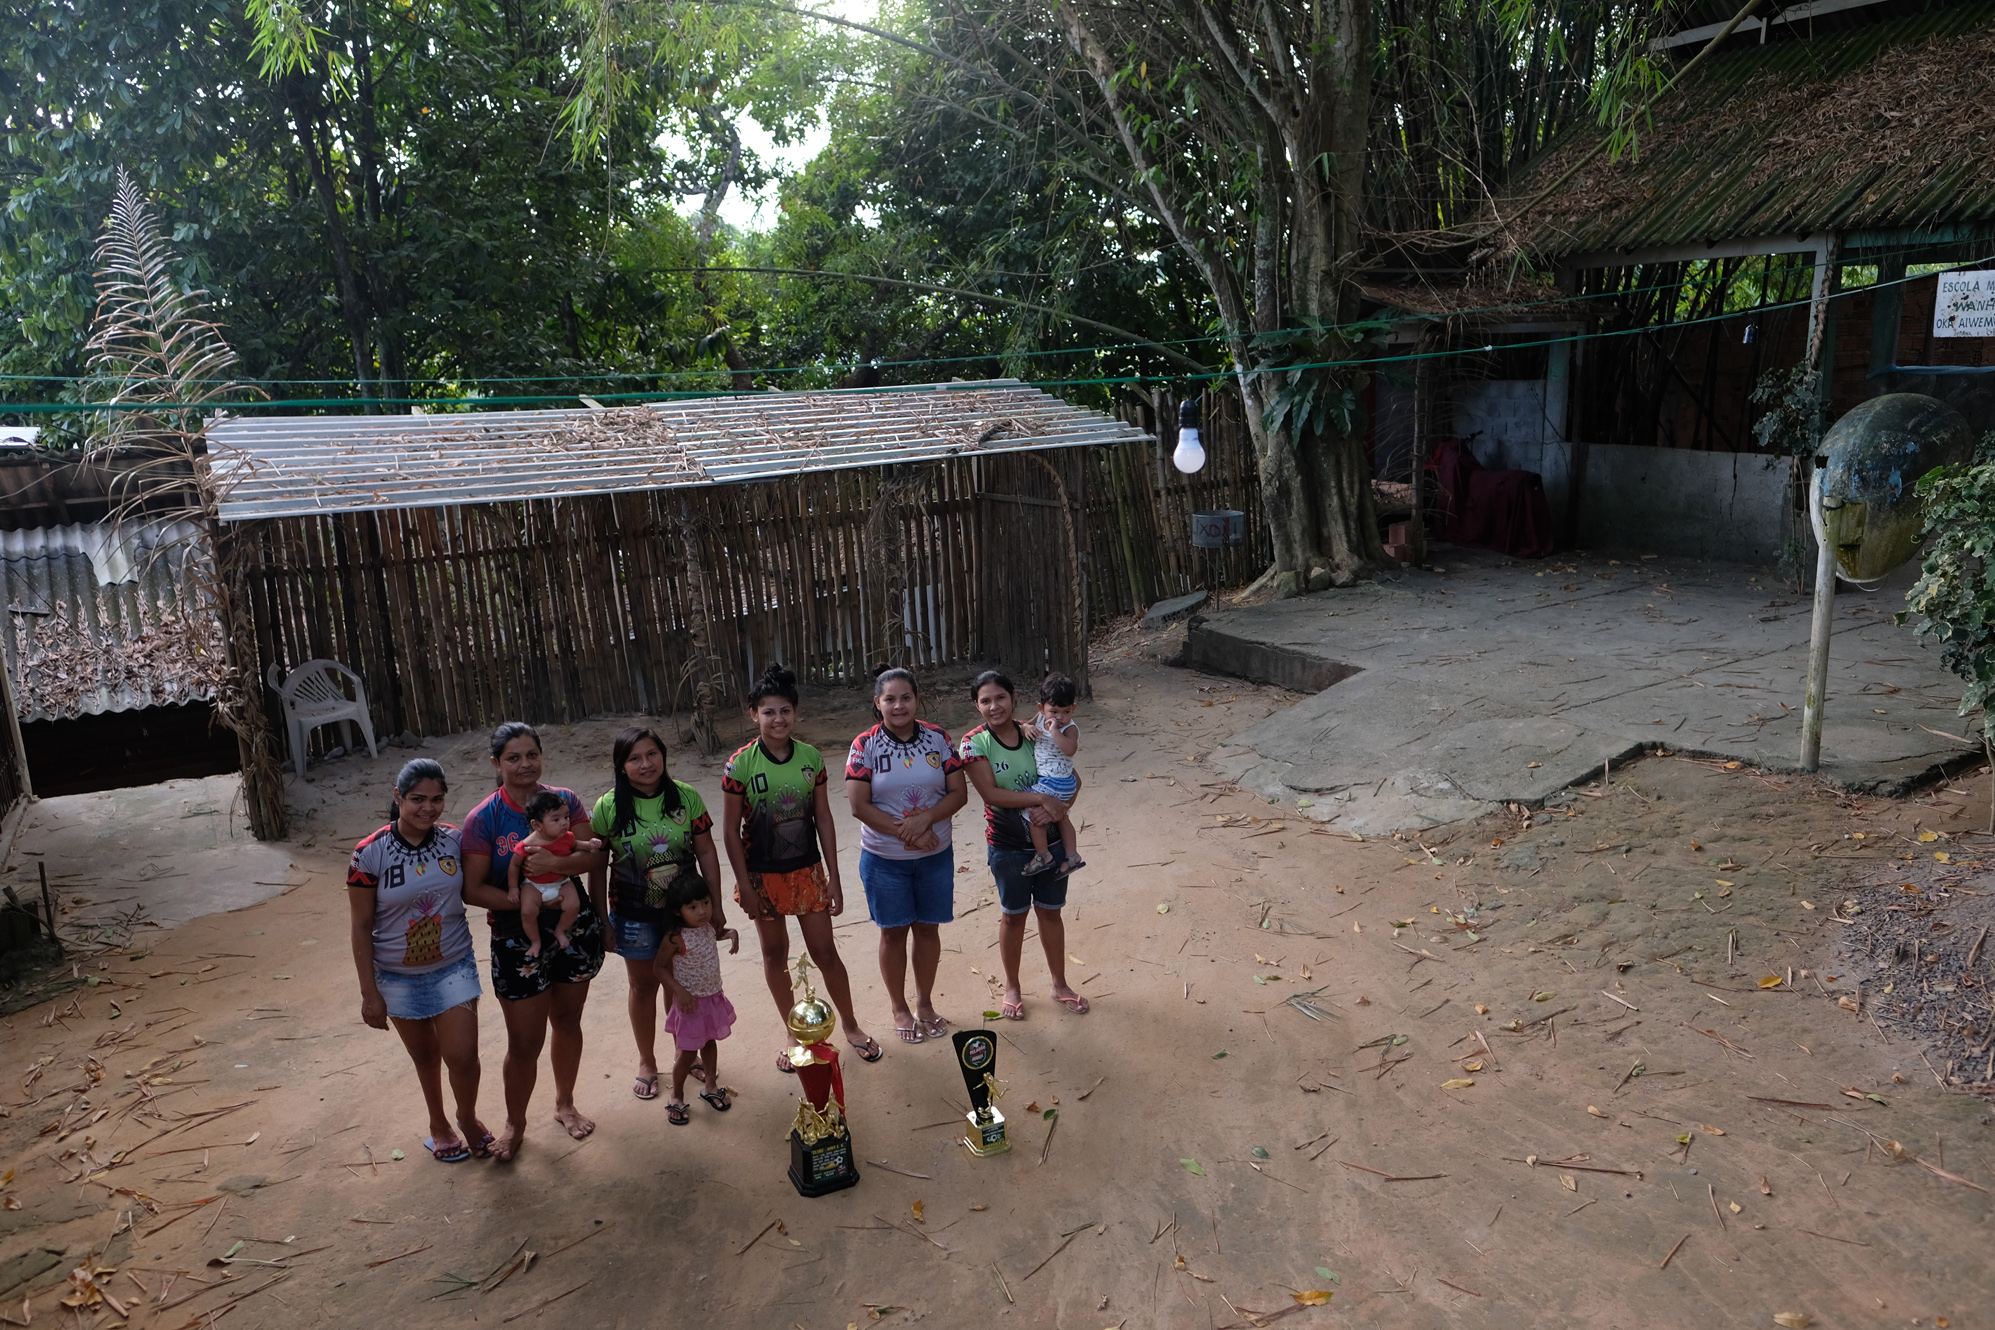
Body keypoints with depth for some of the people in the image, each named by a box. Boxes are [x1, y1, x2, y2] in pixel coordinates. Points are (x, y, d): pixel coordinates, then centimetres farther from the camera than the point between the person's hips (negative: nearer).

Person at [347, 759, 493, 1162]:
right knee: (425, 1056, 17)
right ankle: (438, 1123, 43)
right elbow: (361, 927, -10)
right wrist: (369, 993, -8)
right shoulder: (370, 854, -16)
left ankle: (468, 1118, 26)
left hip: (454, 966, 1)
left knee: (462, 1055, -4)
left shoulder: (453, 840, -9)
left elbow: (468, 891, 7)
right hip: (398, 976, -1)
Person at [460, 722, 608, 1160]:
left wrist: (556, 863, -30)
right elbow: (472, 889, -12)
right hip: (517, 939, -3)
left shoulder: (564, 800, -3)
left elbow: (593, 856, -12)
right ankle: (515, 1124, 26)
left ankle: (565, 1104, 40)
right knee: (525, 1041, 3)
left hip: (575, 929, 3)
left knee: (567, 1021, 18)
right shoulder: (483, 819, -11)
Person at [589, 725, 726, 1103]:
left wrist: (715, 905, 1)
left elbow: (706, 852, -1)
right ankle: (647, 1062, 35)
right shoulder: (608, 808, -13)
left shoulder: (687, 797, -8)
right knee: (644, 986, 15)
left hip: (685, 909, 1)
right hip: (635, 915, -1)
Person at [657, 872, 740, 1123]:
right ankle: (677, 1097, 25)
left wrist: (731, 933, -2)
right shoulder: (676, 939, -25)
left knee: (710, 1042, 22)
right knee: (688, 1053, 3)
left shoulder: (708, 926, -6)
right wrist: (680, 992, -26)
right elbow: (660, 966, -19)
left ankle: (711, 1086, 41)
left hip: (713, 997, 6)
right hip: (690, 1001, -6)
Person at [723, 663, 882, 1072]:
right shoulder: (740, 765, -13)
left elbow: (823, 819, 1)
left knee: (825, 952, 6)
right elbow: (730, 830, -8)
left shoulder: (811, 758, -5)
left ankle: (850, 1025, 27)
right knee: (775, 954, 13)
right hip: (763, 875, -1)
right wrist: (745, 886, -10)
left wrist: (834, 880, 1)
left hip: (807, 870, 2)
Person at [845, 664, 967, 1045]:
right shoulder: (864, 746, -10)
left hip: (935, 855, 2)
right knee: (893, 932, 10)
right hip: (885, 859, -2)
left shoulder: (938, 738, -3)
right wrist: (905, 831, -21)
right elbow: (860, 806, -14)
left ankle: (925, 1003, 32)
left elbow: (958, 792, -4)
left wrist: (925, 819, -21)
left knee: (928, 928, 13)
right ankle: (899, 1009, 28)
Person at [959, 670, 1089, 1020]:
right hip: (1008, 847, -2)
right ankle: (1012, 988, 34)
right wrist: (1042, 799, -26)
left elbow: (1073, 778, -1)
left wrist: (1060, 807, -21)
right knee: (1013, 915, 14)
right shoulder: (975, 743, -13)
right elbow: (990, 793, -22)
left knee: (1050, 912, 16)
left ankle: (1060, 985, 34)